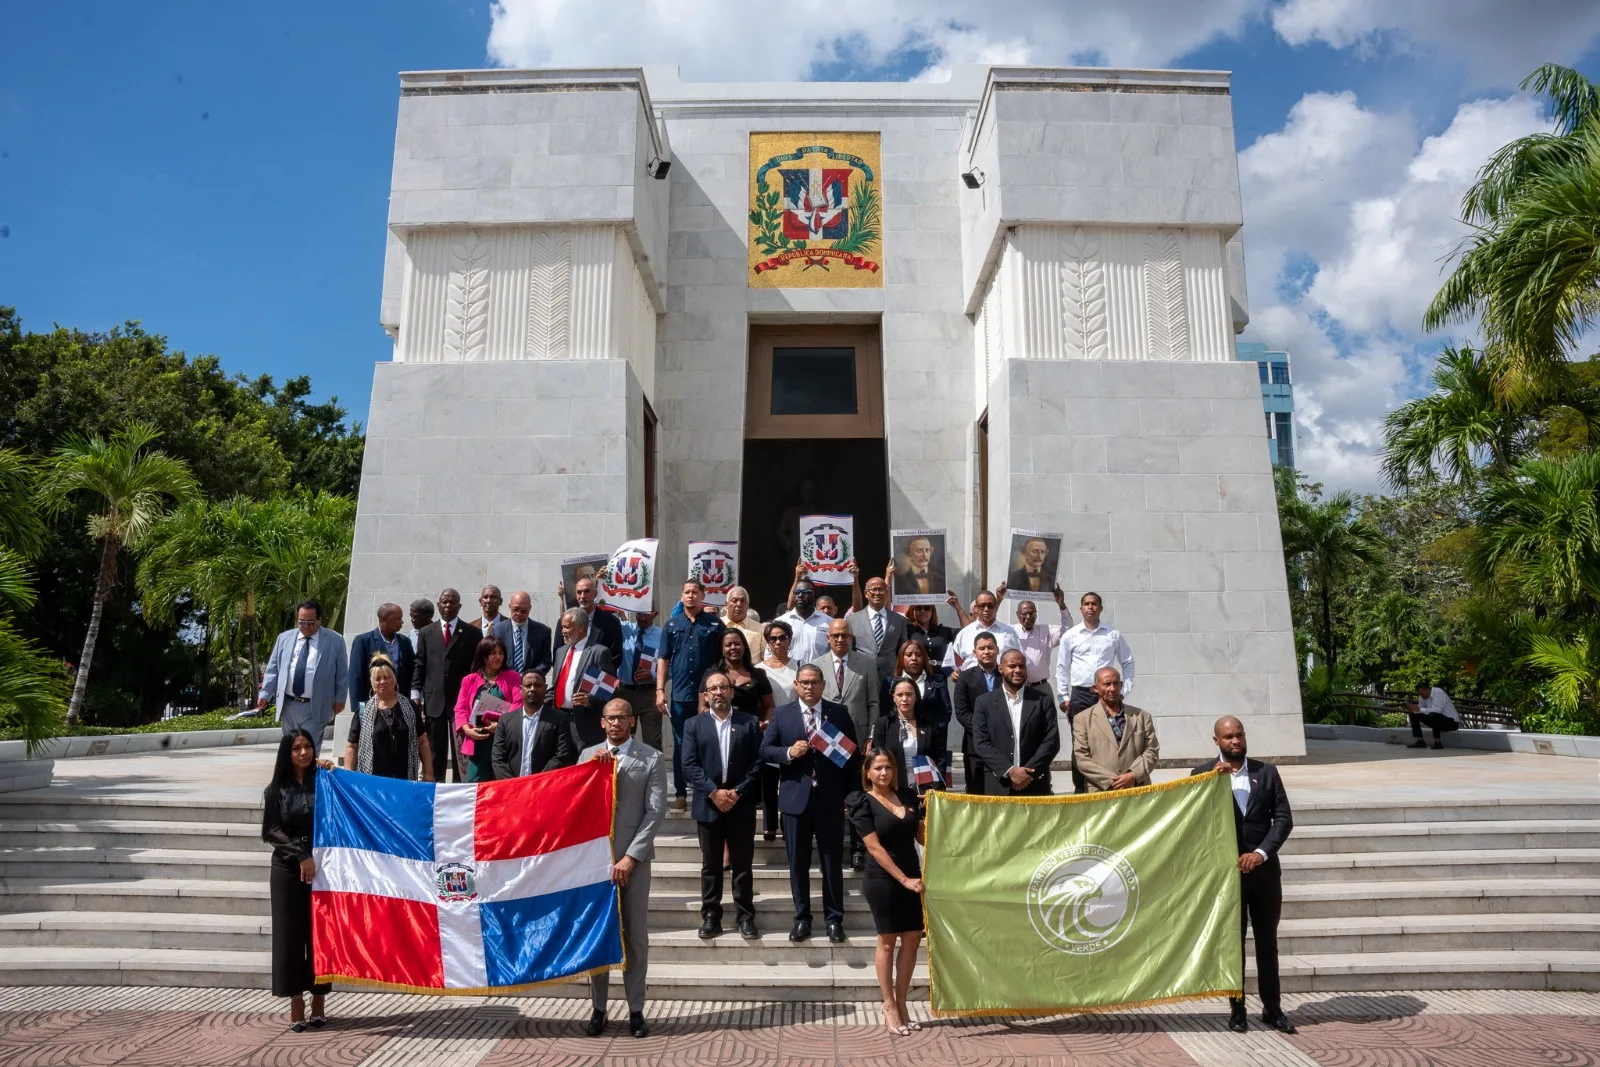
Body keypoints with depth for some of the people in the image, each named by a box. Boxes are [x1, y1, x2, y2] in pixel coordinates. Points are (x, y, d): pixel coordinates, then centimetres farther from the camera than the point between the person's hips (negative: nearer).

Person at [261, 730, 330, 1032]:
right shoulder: (276, 790, 5)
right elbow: (273, 831, -1)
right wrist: (300, 855, -14)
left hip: (322, 867, 0)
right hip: (288, 870, 0)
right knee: (290, 935, 2)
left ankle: (318, 1002, 12)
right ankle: (296, 1005, 9)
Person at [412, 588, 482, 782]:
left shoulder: (472, 633, 4)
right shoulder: (426, 632, 11)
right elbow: (419, 665, 9)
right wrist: (415, 693, 0)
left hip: (461, 700, -2)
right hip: (434, 700, 2)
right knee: (435, 753, 8)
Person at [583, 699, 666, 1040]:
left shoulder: (652, 758, 0)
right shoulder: (589, 755, 9)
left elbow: (655, 812, -5)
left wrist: (630, 856, -12)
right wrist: (593, 765, -10)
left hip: (633, 858, -2)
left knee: (635, 936, 5)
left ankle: (636, 1010, 15)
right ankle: (598, 1008, 19)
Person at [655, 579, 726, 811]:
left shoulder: (715, 623, 1)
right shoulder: (672, 624, 6)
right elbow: (663, 660, 6)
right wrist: (660, 690, -2)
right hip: (679, 695, 1)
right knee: (680, 745, 8)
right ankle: (680, 793, 16)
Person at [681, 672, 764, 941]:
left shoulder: (750, 723, 4)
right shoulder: (693, 725, 5)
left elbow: (758, 763, -2)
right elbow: (689, 765, -4)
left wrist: (738, 792, -11)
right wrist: (714, 792, -14)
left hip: (741, 805, 0)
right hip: (708, 805, 1)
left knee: (743, 865, 5)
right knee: (711, 865, 8)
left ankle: (746, 917, 13)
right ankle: (710, 916, 16)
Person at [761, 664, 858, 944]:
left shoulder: (839, 713, 3)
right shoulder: (781, 714, 3)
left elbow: (852, 752, 6)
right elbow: (765, 750, 3)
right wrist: (789, 752, -17)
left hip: (830, 798, 0)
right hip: (795, 798, 1)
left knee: (833, 862, 6)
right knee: (798, 862, 8)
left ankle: (834, 919, 19)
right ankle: (802, 918, 21)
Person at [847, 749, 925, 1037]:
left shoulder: (907, 796, 6)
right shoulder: (863, 803, -8)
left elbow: (920, 835, 13)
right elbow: (875, 847, -14)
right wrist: (904, 879, -17)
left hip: (912, 877, 5)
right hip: (882, 881, -5)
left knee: (912, 939, 6)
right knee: (888, 941, 5)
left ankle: (901, 1003, 20)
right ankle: (889, 1006, 18)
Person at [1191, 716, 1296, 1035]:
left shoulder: (1267, 772, 2)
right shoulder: (1203, 773, -3)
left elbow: (1283, 818, -1)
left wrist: (1261, 852, -13)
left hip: (1264, 868, 2)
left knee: (1267, 941, 10)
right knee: (1232, 941, 9)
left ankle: (1272, 1008, 22)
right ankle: (1236, 1009, 18)